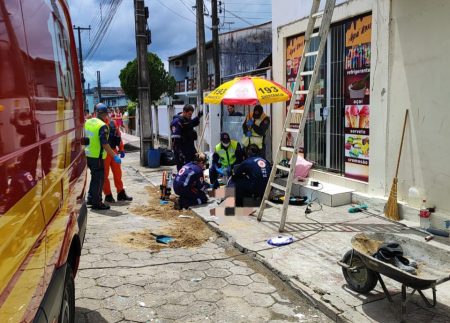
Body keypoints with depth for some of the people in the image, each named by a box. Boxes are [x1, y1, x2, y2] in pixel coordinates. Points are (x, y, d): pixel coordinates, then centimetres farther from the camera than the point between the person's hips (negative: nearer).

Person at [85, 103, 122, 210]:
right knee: (98, 179, 1)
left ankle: (91, 198, 31)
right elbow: (104, 144, -22)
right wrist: (114, 156, -19)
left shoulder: (88, 122, 7)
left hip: (88, 155, 8)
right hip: (97, 157, -8)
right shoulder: (102, 126, -18)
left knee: (94, 177, 22)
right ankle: (96, 203, 7)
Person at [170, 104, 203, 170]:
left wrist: (198, 117, 19)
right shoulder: (177, 122, -18)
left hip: (190, 149, 9)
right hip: (182, 150, -9)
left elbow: (193, 124, 35)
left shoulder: (188, 119, 9)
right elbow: (175, 139, -24)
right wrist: (179, 152, -29)